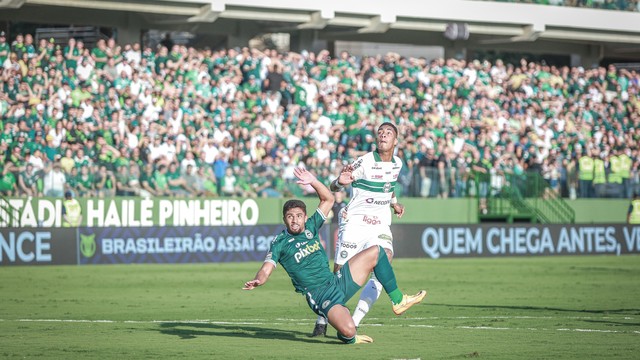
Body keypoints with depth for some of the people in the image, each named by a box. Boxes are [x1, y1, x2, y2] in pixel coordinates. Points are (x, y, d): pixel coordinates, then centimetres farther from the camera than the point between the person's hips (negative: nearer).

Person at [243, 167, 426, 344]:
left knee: (375, 252, 3)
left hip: (338, 282, 7)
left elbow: (328, 199, 15)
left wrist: (313, 182, -1)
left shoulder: (310, 228, 11)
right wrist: (257, 281, -38)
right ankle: (349, 338, 7)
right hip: (320, 296, -7)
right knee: (348, 330, -34)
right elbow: (266, 269, -15)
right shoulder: (280, 243, -4)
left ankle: (398, 301, 10)